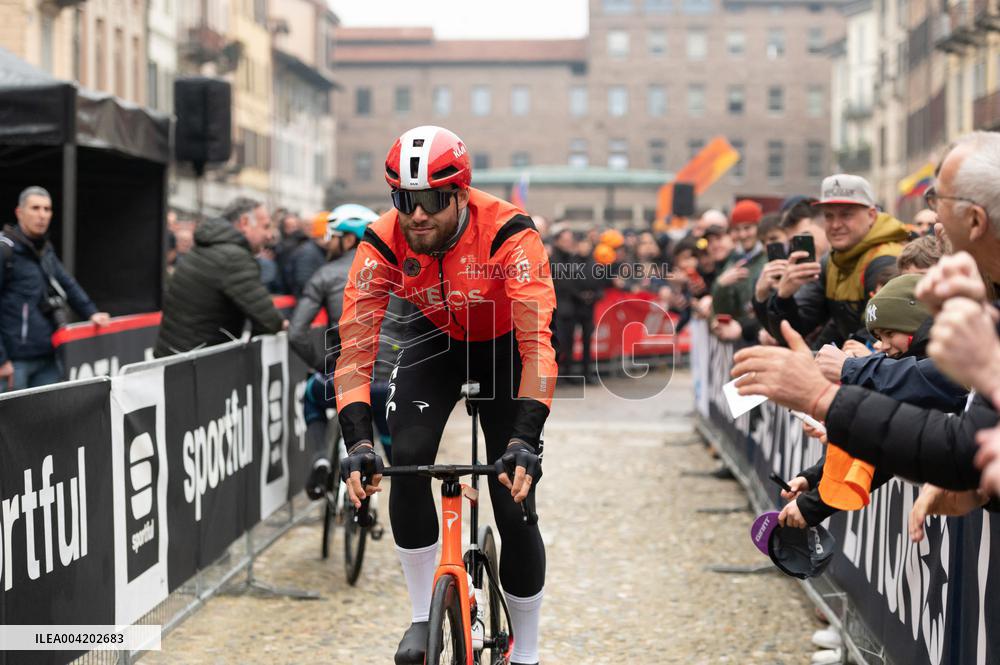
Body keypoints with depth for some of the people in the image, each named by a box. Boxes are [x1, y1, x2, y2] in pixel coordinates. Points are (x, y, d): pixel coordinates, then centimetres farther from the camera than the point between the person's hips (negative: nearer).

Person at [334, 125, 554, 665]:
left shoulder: (508, 233, -35)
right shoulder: (382, 243, -26)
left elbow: (537, 342, -41)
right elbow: (355, 344, -30)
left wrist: (524, 439, -52)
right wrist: (357, 442, -44)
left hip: (504, 344, -2)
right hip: (436, 340, 3)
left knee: (513, 504, -8)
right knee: (407, 462, -22)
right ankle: (424, 617, -3)